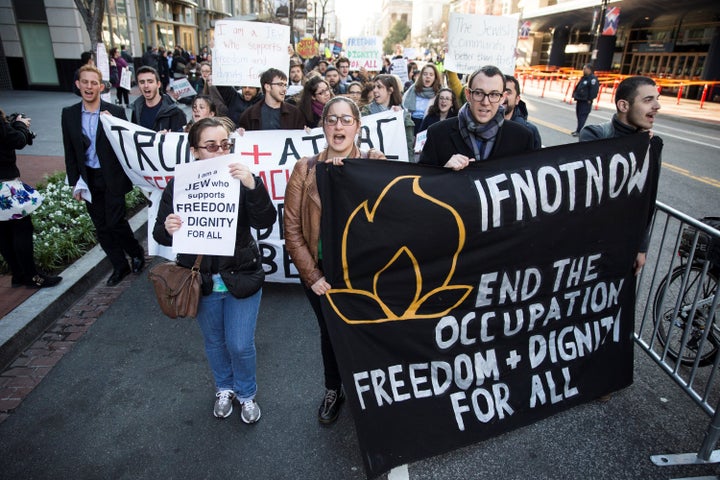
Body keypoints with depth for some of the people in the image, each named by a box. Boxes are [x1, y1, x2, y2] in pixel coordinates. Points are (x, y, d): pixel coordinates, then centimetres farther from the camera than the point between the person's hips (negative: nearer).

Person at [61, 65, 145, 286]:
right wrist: (74, 183, 5)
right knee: (102, 228, 9)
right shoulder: (69, 114, 3)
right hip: (88, 179, 4)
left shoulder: (116, 112, -6)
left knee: (115, 222, -5)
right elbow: (70, 152, 7)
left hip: (112, 177, -4)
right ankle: (120, 266, 24)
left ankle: (136, 252, 23)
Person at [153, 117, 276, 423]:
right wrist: (168, 229, -28)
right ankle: (224, 388, 49)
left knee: (240, 345, 7)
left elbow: (265, 222, -24)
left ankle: (247, 393, 37)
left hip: (241, 278, -2)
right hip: (202, 282, 2)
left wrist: (252, 185, -40)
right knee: (214, 342, 22)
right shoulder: (179, 184, -9)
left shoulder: (240, 179, -13)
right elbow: (159, 233, -4)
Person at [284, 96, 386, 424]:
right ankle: (333, 391, 45)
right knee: (330, 333, 19)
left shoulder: (374, 162, -2)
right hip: (321, 272, 1)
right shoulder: (305, 169, -2)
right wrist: (311, 275, -10)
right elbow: (292, 228, -5)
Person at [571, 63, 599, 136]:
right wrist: (575, 95, 16)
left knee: (582, 116, -9)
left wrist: (590, 99, -19)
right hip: (579, 100, 9)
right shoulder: (584, 78, 16)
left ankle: (579, 131, -9)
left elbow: (594, 90, -18)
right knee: (579, 115, 14)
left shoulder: (593, 78, -12)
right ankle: (579, 130, 23)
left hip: (586, 101, -9)